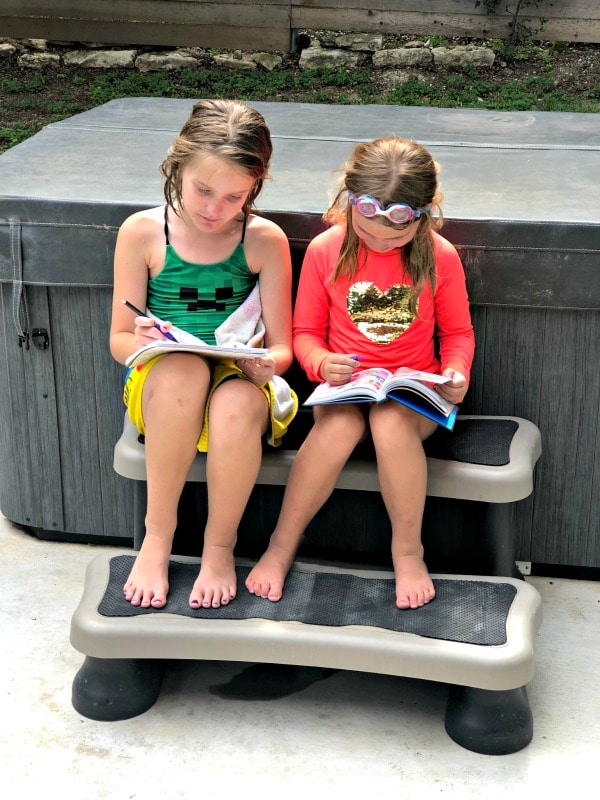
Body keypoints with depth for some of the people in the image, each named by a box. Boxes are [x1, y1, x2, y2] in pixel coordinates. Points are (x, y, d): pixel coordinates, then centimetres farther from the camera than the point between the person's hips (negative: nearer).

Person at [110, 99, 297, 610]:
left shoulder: (264, 240, -2)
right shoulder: (142, 232, -2)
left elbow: (282, 347, 0)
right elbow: (119, 340, 2)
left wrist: (267, 364, -24)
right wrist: (141, 341, -22)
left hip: (239, 385, 0)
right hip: (160, 389, 0)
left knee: (239, 402, -38)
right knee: (184, 369, -37)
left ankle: (220, 548, -11)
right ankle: (157, 539, -21)